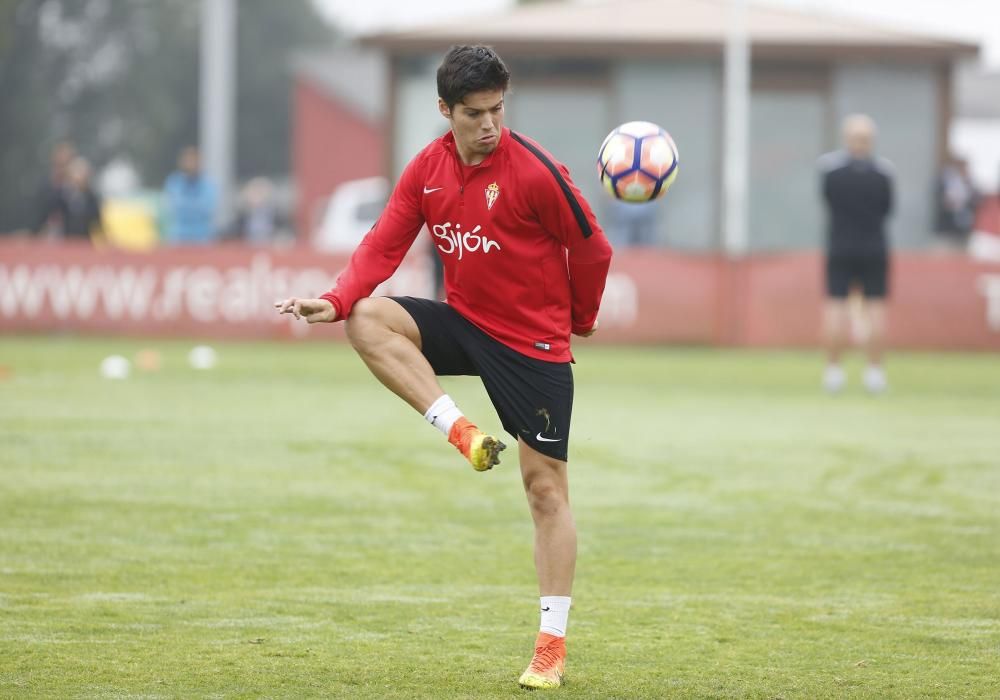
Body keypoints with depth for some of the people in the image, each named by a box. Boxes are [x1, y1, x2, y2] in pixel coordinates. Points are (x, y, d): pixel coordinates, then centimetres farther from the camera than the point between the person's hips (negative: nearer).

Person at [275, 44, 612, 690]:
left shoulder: (535, 171, -17)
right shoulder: (427, 170, -2)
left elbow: (592, 250, -7)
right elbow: (383, 246, -2)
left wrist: (580, 321, 8)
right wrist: (337, 300, -20)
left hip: (534, 345, -5)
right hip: (464, 324, 5)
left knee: (546, 489, -2)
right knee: (367, 319, -21)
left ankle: (553, 645, 4)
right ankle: (461, 431, -17)